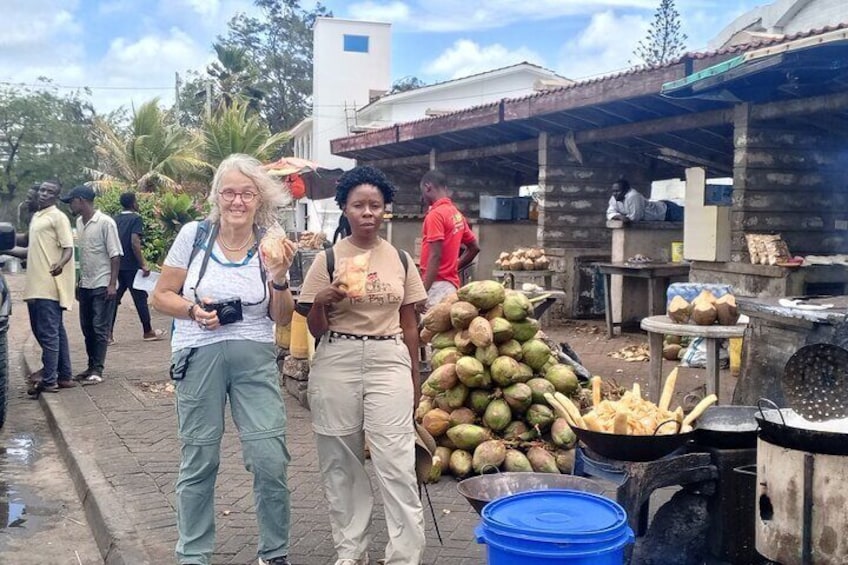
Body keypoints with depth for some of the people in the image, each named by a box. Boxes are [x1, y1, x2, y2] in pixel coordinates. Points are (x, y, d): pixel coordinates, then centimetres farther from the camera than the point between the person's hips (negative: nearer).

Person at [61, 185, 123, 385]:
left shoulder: (105, 223, -13)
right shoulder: (79, 223, 10)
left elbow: (115, 255, -13)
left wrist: (112, 284, -16)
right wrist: (79, 280, 15)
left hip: (102, 285, -7)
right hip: (85, 285, 8)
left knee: (100, 329, -2)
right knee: (87, 328, 11)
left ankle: (97, 370, 3)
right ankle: (91, 367, 20)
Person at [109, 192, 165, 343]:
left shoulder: (115, 219, 11)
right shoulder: (136, 218, -10)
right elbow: (135, 242, -20)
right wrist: (143, 265, -16)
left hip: (116, 265, 7)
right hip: (131, 266, -6)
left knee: (114, 298, 7)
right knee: (140, 297, 4)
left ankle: (108, 333, 3)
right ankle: (147, 332, 15)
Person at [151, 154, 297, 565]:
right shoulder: (194, 234, -2)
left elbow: (282, 318, 4)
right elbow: (161, 296, 3)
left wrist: (279, 277, -13)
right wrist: (194, 311, -15)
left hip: (256, 360, 1)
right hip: (200, 357, -1)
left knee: (271, 461, -3)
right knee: (199, 462, 6)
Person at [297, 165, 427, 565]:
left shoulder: (400, 260, 6)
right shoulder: (328, 259, 0)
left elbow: (409, 323, 12)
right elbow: (315, 328, 3)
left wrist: (414, 376, 12)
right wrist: (322, 301, -18)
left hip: (389, 361, 0)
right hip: (337, 363, 0)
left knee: (396, 462, -5)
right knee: (341, 462, 7)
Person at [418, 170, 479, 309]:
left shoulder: (435, 215, -13)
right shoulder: (457, 214, 13)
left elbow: (435, 256, -19)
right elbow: (474, 247, 20)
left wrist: (422, 292, -19)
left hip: (437, 285, -9)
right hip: (451, 283, 9)